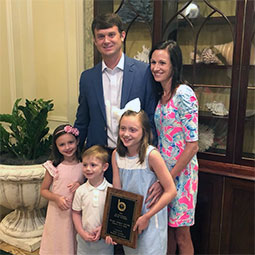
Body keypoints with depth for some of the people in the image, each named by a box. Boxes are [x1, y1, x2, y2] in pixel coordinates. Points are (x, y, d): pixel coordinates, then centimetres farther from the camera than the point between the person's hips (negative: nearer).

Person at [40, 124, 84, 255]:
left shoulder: (84, 165, -5)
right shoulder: (53, 167, -8)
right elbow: (43, 190, 2)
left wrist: (81, 185, -12)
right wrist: (56, 198, -16)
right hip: (58, 213, -1)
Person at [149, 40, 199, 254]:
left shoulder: (183, 94, -17)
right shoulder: (163, 95, 9)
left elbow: (192, 145, -20)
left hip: (181, 172, -7)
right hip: (163, 169, 7)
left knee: (181, 236, 8)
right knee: (166, 228, 18)